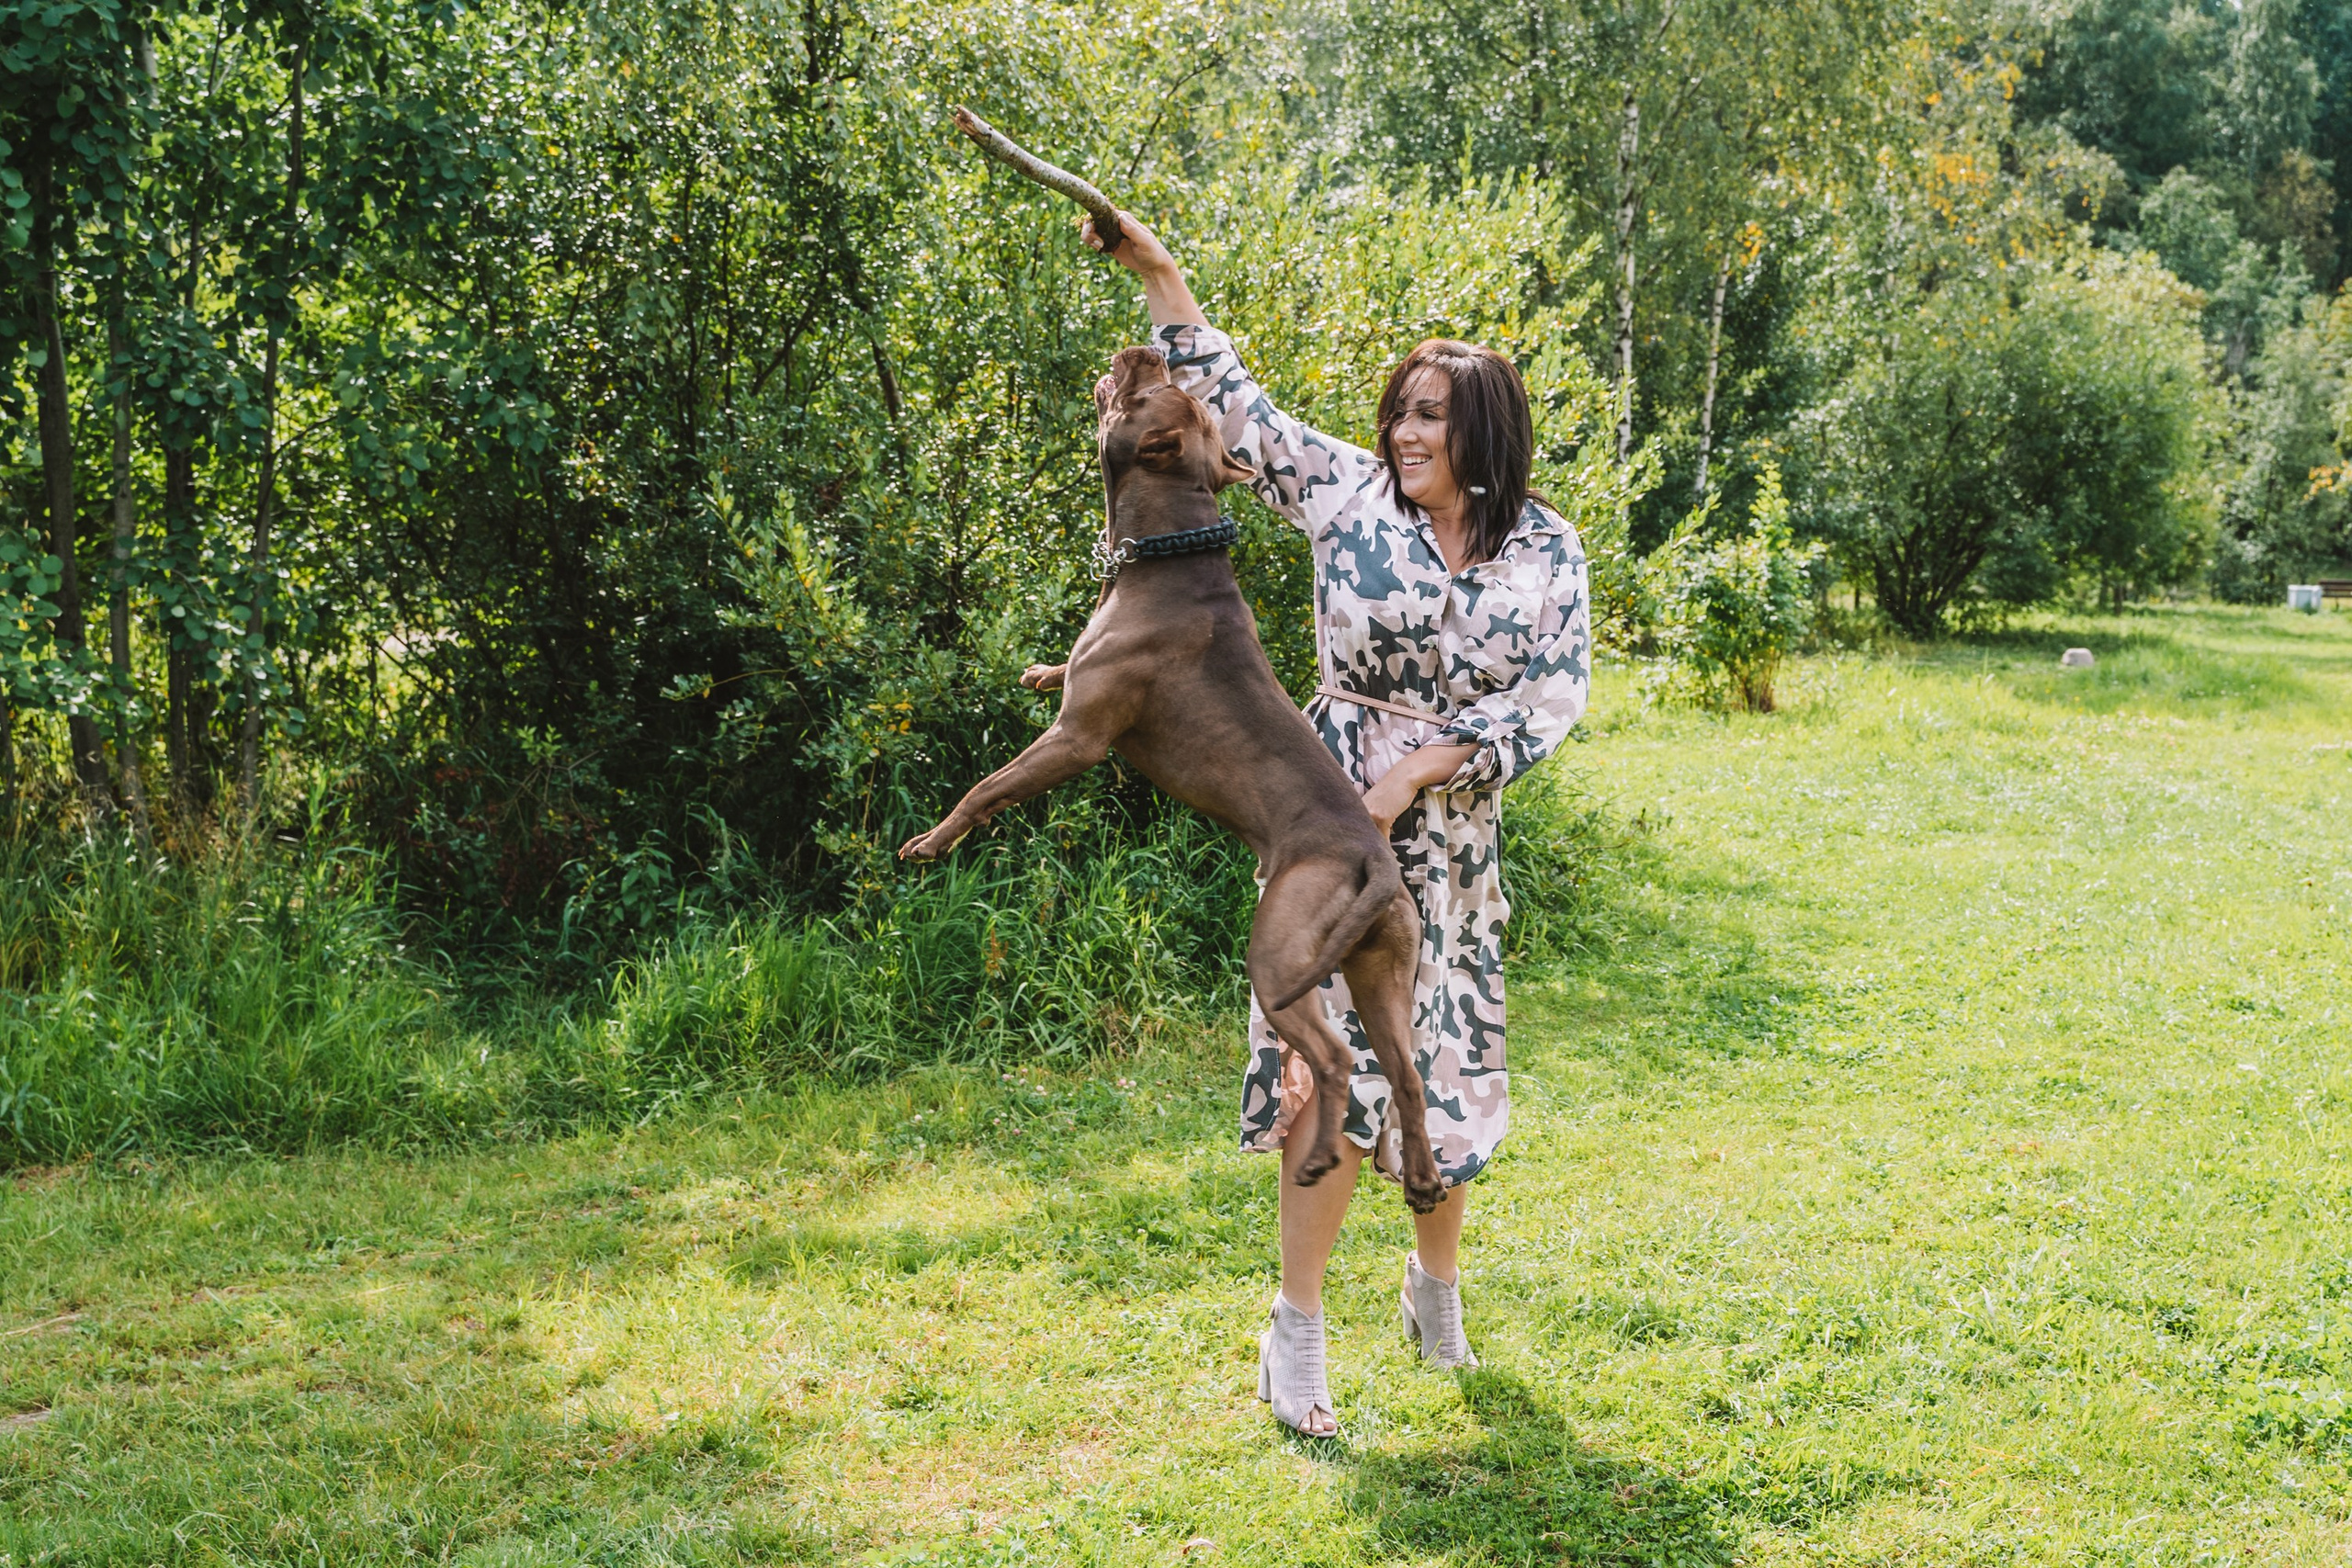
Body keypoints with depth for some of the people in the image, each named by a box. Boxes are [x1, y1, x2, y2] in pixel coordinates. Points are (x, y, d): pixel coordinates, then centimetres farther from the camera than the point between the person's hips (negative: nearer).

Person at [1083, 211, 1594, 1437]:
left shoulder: (1543, 551, 0)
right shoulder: (1346, 491, -2)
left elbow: (1552, 697, -6)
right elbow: (1233, 404, 2)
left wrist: (1417, 771, -14)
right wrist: (1156, 270, -2)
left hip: (1451, 837, 2)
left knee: (1446, 1060, 11)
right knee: (1338, 1057, -8)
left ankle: (1437, 1278, 35)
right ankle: (1296, 1328, 2)